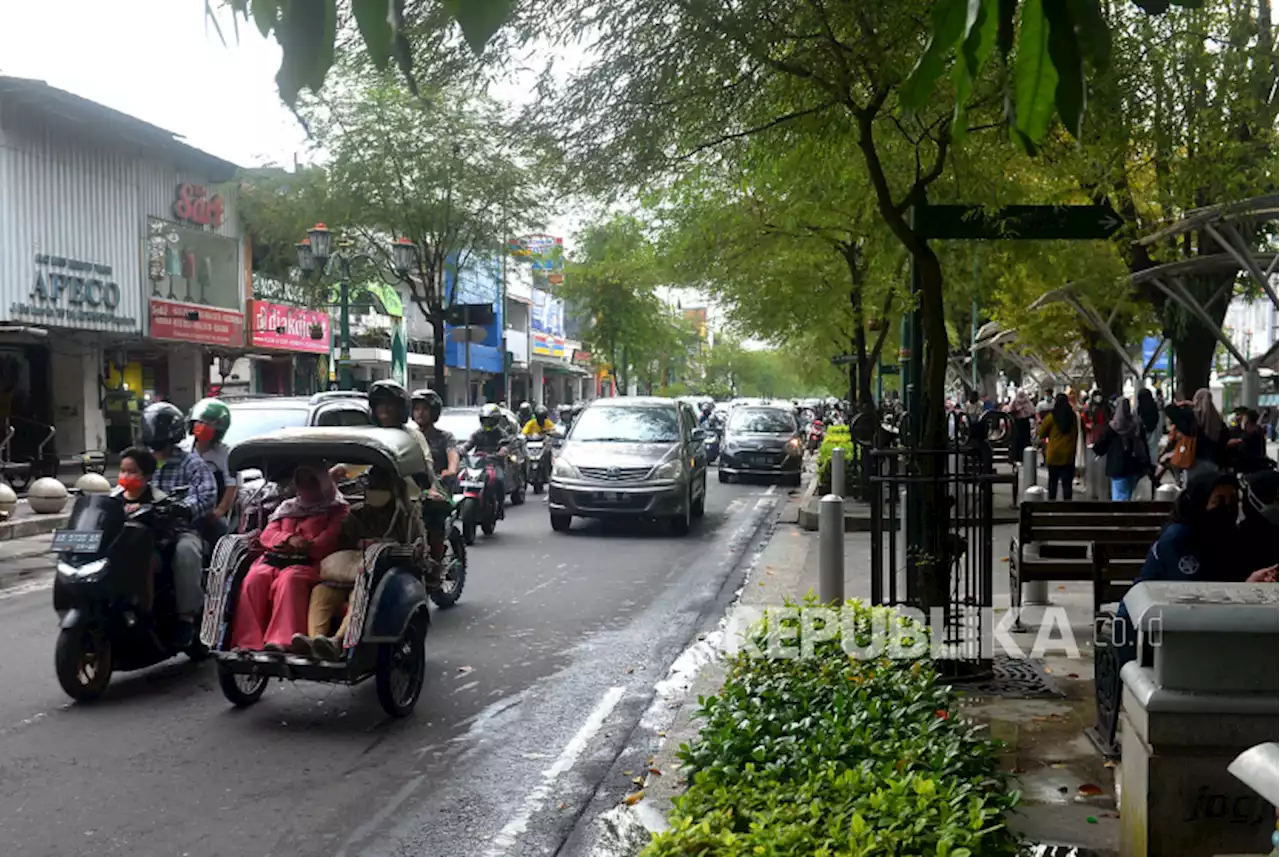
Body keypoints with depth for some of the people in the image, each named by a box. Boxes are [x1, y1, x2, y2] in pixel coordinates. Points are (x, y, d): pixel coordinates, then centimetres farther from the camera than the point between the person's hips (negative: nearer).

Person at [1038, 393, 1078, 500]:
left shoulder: (1051, 416, -9)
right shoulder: (1073, 416, -2)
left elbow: (1042, 433, -1)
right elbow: (1076, 434, 10)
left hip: (1054, 454, -1)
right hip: (1068, 454, 1)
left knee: (1053, 480, 13)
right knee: (1067, 482, 3)